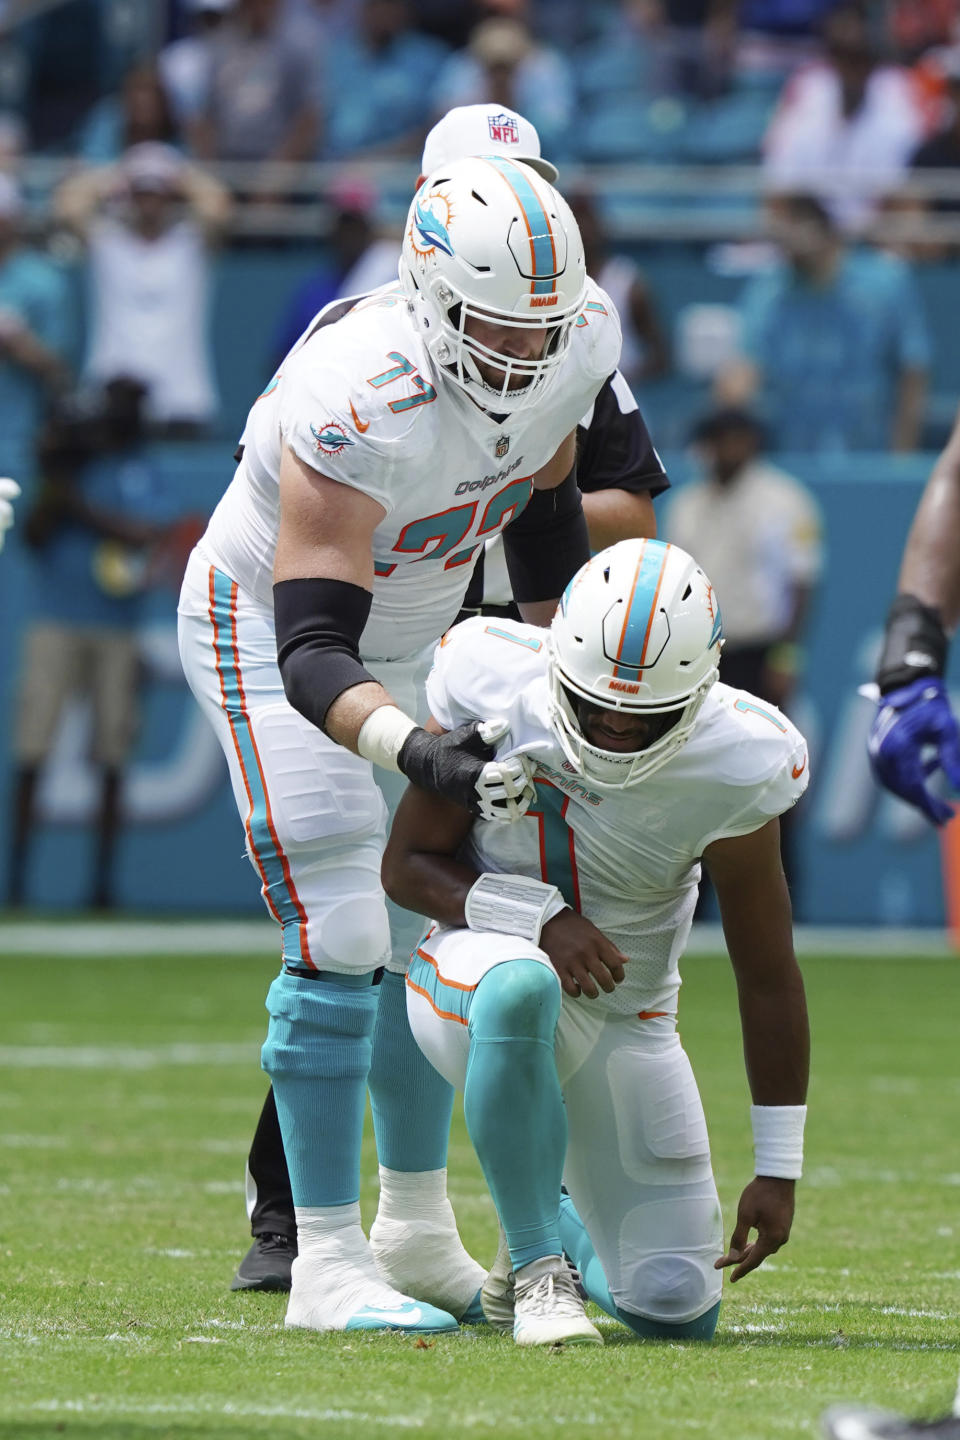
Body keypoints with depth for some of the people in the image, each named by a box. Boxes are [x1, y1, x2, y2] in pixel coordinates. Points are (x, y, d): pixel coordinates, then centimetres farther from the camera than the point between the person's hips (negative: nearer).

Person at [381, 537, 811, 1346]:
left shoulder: (732, 769, -20)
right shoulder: (492, 690, -21)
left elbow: (768, 979, -9)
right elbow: (407, 865, -9)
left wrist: (779, 1168, -6)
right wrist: (537, 919, -28)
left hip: (625, 1025, 2)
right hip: (473, 981, -2)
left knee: (678, 1310, -3)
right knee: (521, 984, -42)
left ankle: (562, 1227, 33)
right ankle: (538, 1266, -25)